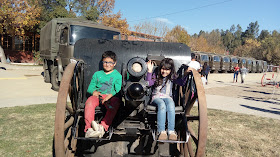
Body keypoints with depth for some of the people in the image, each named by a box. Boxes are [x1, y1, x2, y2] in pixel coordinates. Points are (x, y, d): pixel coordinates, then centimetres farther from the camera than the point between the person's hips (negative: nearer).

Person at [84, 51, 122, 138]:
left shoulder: (117, 75, 17)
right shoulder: (97, 74, 26)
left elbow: (118, 89, 2)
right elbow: (90, 87, 20)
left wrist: (111, 95, -18)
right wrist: (93, 91, -4)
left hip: (111, 96, -2)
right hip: (97, 95, 2)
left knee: (115, 102, -37)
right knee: (89, 102, -33)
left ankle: (103, 126, -45)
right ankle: (89, 128, -41)